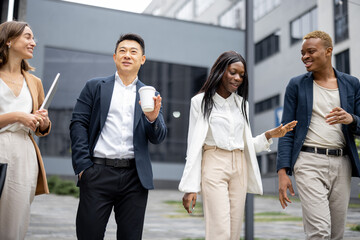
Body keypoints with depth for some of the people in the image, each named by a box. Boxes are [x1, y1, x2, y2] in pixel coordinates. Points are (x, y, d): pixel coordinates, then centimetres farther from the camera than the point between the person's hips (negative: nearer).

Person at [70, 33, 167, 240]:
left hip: (135, 177, 2)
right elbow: (78, 124, 3)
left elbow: (158, 138, 7)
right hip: (98, 172, -1)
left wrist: (153, 118, -16)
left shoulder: (150, 95, 12)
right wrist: (83, 166, -8)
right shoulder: (95, 87, 10)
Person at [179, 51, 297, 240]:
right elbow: (194, 146, -1)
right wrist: (190, 187, -7)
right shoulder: (201, 101, 3)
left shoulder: (242, 104, 17)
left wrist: (269, 135, 1)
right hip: (214, 167, -5)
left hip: (239, 168, 5)